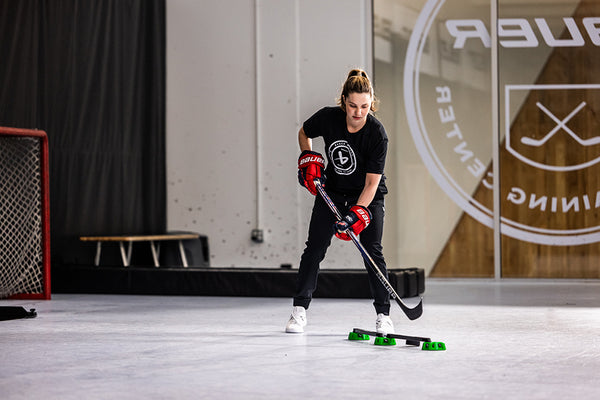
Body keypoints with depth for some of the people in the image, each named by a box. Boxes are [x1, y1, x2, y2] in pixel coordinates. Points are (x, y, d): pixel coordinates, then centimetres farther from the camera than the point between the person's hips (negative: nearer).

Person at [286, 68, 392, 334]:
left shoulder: (377, 133, -26)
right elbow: (303, 133, 5)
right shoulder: (328, 117, -19)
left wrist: (357, 213, -35)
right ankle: (299, 310, 4)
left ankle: (383, 315, 1)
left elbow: (371, 183, -25)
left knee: (372, 251, -10)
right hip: (332, 190, 2)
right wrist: (308, 160, -10)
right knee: (315, 247, -4)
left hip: (368, 196, -2)